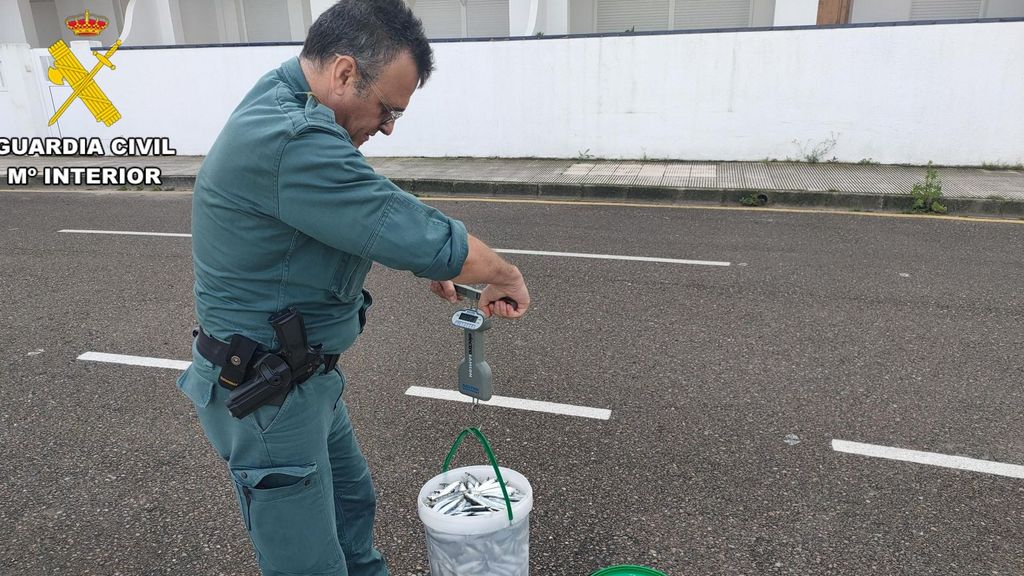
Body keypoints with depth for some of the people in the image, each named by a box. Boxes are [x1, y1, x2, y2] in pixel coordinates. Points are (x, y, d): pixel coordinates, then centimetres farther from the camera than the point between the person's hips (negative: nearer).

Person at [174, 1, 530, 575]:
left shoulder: (284, 104, 4)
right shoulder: (290, 142, -31)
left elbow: (367, 217, 17)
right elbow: (428, 240, -29)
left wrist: (428, 262, 10)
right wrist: (507, 276, -11)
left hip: (306, 375, 10)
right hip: (265, 395, -10)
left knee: (352, 502, 26)